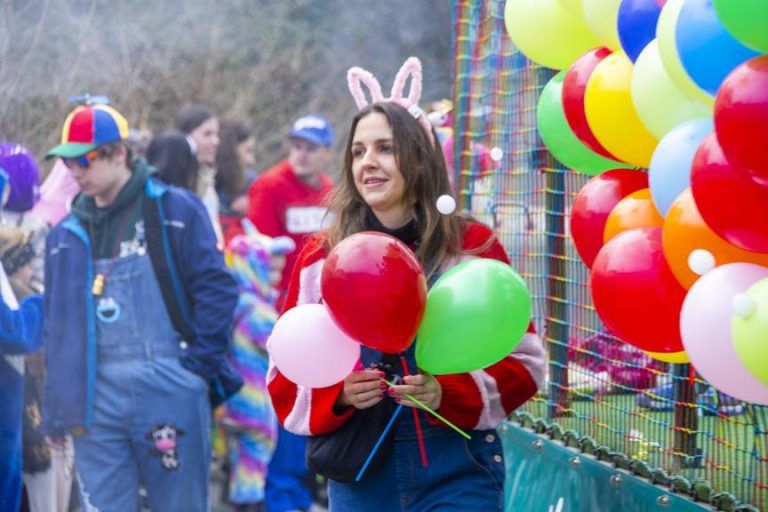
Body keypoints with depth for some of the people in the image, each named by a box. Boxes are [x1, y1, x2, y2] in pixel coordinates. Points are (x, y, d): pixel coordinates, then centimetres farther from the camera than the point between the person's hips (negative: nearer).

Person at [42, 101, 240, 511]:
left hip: (167, 389, -4)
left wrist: (196, 365, -8)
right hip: (96, 396, 4)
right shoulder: (69, 234, 14)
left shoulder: (174, 210, 0)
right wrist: (57, 408, 12)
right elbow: (57, 321, 18)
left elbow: (216, 289, -3)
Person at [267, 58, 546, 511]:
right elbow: (286, 376, 5)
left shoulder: (473, 247, -2)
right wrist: (339, 395, -15)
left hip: (457, 473, -2)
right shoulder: (322, 258, 3)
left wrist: (447, 394, -16)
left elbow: (523, 361, -1)